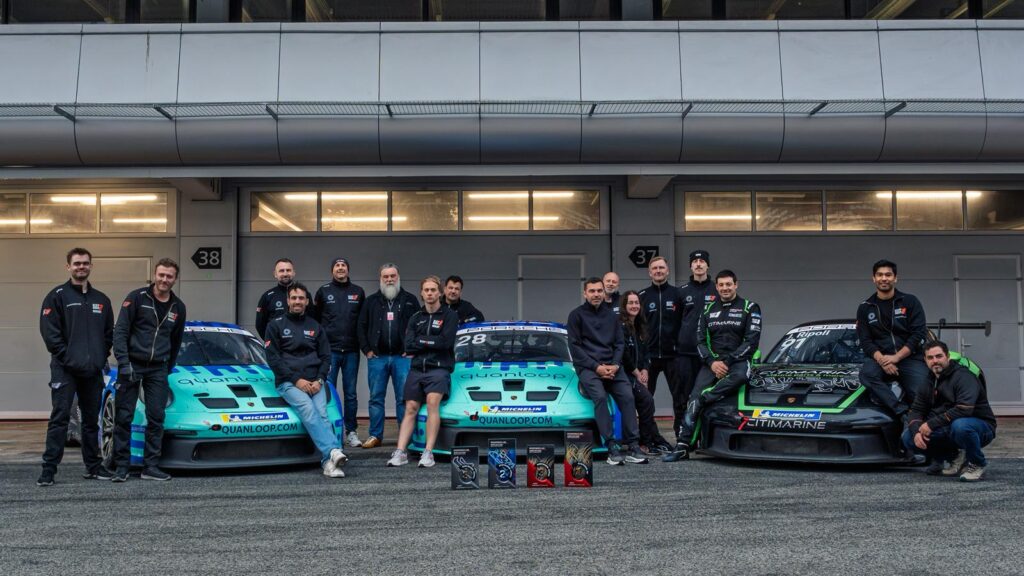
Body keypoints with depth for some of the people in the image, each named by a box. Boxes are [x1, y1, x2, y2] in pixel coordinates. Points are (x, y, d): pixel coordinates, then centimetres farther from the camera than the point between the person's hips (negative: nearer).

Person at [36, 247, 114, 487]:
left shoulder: (101, 300, 14)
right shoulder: (57, 296, -2)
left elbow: (109, 333, 15)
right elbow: (49, 332, -9)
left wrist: (101, 357, 3)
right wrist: (67, 357, -14)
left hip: (93, 371, 5)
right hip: (65, 370, -5)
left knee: (92, 420, 11)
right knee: (59, 419, -7)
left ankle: (93, 466, 19)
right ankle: (49, 469, -4)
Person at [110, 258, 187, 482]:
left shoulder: (178, 307, 8)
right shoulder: (137, 298, -6)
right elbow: (120, 331, -8)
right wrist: (123, 362, -16)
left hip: (158, 369, 4)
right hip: (132, 365, -3)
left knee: (156, 418, 1)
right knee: (123, 417, -1)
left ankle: (151, 466, 8)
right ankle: (122, 466, 8)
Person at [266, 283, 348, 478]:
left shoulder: (315, 327, 20)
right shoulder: (276, 325, 11)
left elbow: (325, 357, 16)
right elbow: (273, 358, 1)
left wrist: (319, 380, -3)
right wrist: (296, 379, -9)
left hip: (314, 382, 3)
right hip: (288, 382, -3)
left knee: (322, 414, -25)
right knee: (308, 409, -31)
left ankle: (329, 462, -37)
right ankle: (333, 451, -45)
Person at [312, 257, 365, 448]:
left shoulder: (358, 293, 10)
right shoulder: (323, 291, 6)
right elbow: (314, 317, 8)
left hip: (351, 351, 1)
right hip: (330, 350, -1)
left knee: (351, 393, 5)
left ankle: (351, 432, 11)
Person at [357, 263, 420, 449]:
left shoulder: (410, 301, 9)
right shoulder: (372, 301, 12)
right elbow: (362, 327, 11)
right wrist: (367, 350, 2)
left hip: (403, 357, -1)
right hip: (377, 357, 2)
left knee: (404, 398, -2)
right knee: (376, 398, 5)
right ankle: (375, 435, 11)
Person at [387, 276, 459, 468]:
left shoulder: (449, 315, 5)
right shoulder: (415, 318, 18)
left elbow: (445, 342, -10)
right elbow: (408, 346, 6)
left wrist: (421, 341, -2)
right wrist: (431, 342, -4)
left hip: (439, 368, -5)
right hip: (417, 369, 5)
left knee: (432, 401, -27)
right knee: (410, 409, -4)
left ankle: (428, 453, -29)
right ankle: (400, 453, -10)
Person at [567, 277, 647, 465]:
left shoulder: (611, 315, 18)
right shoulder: (576, 315, 4)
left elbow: (619, 343, 15)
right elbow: (575, 346, -2)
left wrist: (615, 365, -5)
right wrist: (596, 367, -12)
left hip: (611, 366, 4)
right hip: (587, 366, -4)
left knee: (627, 396, -19)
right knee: (600, 397, -29)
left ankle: (633, 447, -19)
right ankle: (612, 448, -30)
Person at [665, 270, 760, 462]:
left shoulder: (749, 308, 7)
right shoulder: (708, 310, 18)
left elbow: (752, 341, -3)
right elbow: (701, 341, 11)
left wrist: (728, 361, -13)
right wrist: (712, 362, -8)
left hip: (738, 361, -2)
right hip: (712, 362, 3)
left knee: (740, 376, -40)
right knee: (694, 396, -19)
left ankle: (701, 402, -32)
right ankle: (682, 447, -21)